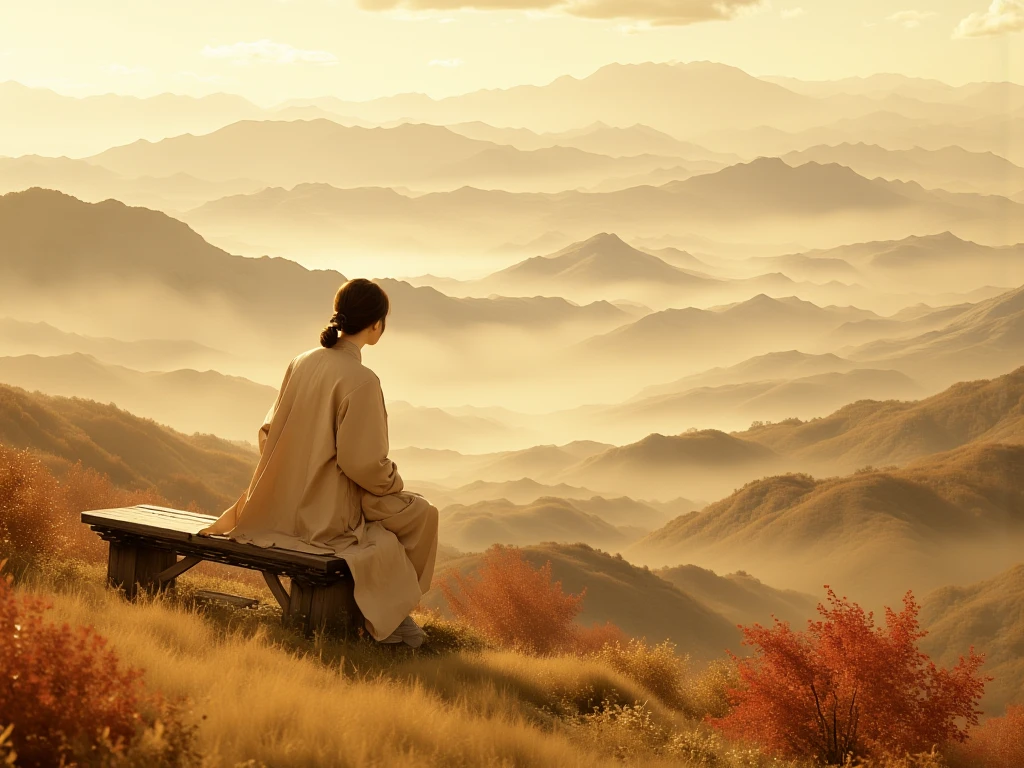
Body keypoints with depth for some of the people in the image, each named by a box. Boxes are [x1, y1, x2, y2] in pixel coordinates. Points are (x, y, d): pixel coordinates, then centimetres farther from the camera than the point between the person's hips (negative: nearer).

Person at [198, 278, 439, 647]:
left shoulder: (301, 363, 2)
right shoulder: (360, 380, -20)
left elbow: (270, 432, 9)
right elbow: (362, 461, -21)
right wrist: (395, 483, -1)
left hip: (286, 505, 8)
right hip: (331, 515, -8)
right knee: (421, 513, 15)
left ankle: (368, 606, 33)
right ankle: (387, 613, 22)